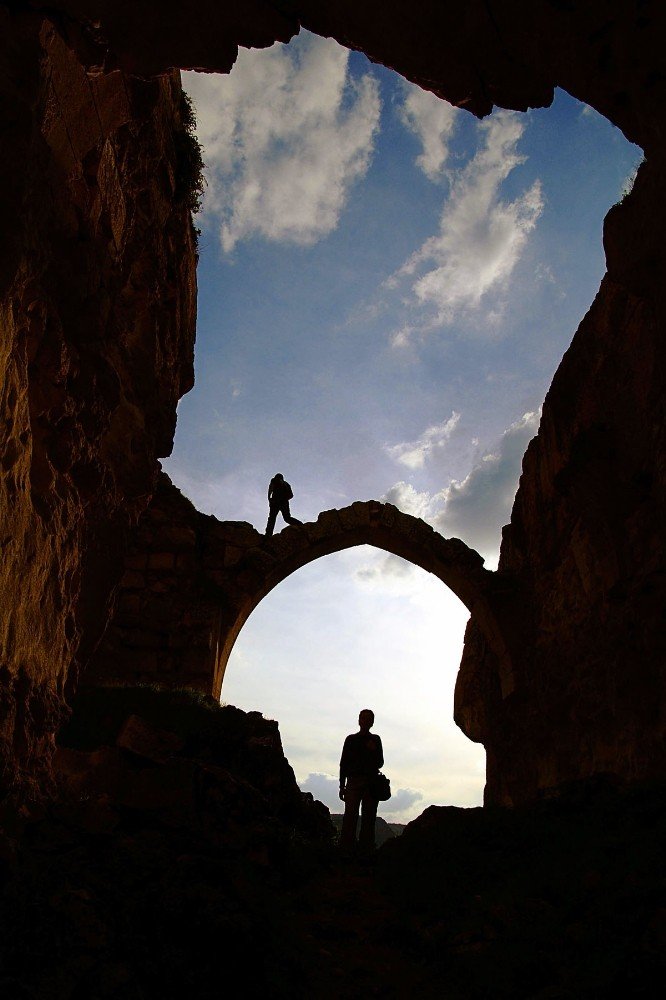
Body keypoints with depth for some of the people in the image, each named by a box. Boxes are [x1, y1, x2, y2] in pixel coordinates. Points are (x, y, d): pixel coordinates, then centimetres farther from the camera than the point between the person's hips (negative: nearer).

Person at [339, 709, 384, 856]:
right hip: (353, 782, -1)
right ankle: (346, 849, -8)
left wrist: (374, 751, -11)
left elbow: (380, 763, 8)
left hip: (371, 783, 1)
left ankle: (366, 850, 0)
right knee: (350, 816, -9)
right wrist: (342, 786, 3)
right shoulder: (351, 739, 8)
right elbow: (343, 763, 8)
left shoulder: (375, 740, 11)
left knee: (369, 818, -1)